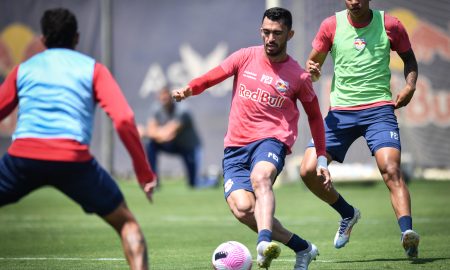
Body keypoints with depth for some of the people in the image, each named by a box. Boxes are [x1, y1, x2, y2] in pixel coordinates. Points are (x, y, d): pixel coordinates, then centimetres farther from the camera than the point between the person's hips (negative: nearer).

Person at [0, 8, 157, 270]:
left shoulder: (23, 69, 23)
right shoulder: (93, 69, 15)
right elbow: (124, 119, 2)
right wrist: (144, 171, 5)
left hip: (22, 156, 2)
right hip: (73, 159, -1)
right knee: (126, 223, 14)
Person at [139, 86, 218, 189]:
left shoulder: (181, 112, -31)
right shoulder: (157, 110, -13)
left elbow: (167, 135, -37)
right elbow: (152, 131, -19)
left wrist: (144, 132, -30)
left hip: (190, 148, -5)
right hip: (174, 146, 5)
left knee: (194, 184, -6)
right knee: (151, 144, -23)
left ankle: (213, 178, 28)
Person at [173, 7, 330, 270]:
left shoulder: (298, 76, 4)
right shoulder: (246, 57, 8)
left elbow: (314, 115, 16)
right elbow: (212, 77, 7)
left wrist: (322, 158, 11)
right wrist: (188, 90, -15)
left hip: (272, 139, -3)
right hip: (235, 146, 3)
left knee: (260, 178, -38)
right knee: (241, 207, -19)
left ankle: (264, 243, -59)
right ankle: (302, 247, -3)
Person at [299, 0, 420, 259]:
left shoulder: (389, 25, 0)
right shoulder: (331, 25, 2)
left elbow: (408, 57, 16)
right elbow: (314, 61, 13)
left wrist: (410, 85, -3)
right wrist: (311, 70, -12)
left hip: (379, 109, -3)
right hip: (340, 113, 3)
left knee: (391, 169, -24)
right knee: (309, 171, -7)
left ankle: (407, 231, -31)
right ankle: (348, 214, 18)